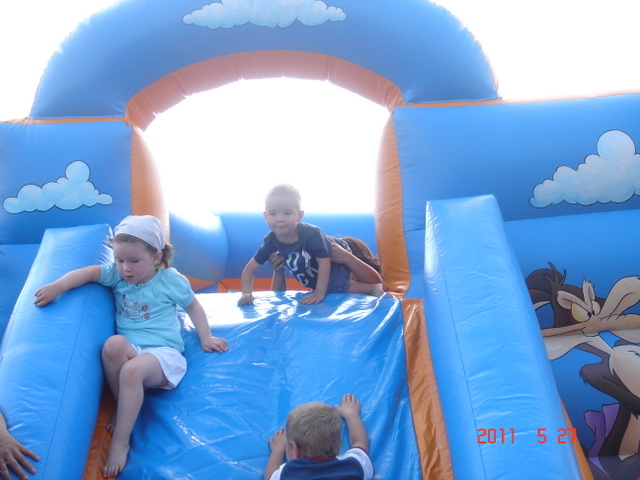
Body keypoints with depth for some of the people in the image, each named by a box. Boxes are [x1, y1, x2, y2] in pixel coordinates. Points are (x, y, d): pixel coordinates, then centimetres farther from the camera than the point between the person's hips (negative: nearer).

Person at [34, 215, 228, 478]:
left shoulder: (171, 279, 1)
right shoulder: (116, 274, 7)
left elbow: (193, 306, 12)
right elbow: (88, 272, -7)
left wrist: (206, 337, 6)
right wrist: (56, 287, -23)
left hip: (163, 352, -3)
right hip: (129, 350, 3)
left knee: (132, 370, -36)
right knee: (114, 343, -34)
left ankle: (120, 441, -20)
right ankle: (124, 408, -14)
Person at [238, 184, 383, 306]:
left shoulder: (311, 234, -37)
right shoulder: (271, 241, -23)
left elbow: (324, 263, -31)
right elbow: (249, 269, -16)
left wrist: (320, 293, -35)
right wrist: (247, 293, -30)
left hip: (335, 263, -6)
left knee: (332, 286, -31)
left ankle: (373, 288, -17)